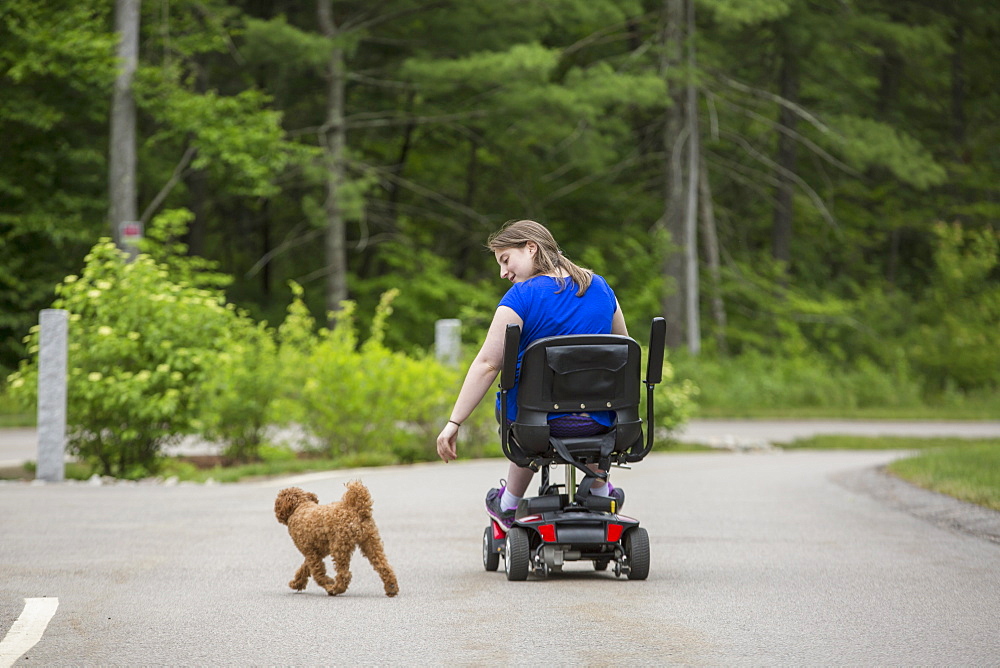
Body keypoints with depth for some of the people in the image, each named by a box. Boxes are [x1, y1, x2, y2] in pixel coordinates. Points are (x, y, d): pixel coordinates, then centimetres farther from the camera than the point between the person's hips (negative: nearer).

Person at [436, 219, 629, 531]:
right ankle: (600, 491, 47)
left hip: (544, 420, -4)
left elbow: (487, 364, -15)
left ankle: (510, 505, 40)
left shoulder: (522, 295, -11)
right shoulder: (599, 286, 7)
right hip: (601, 420, 4)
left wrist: (454, 423, -14)